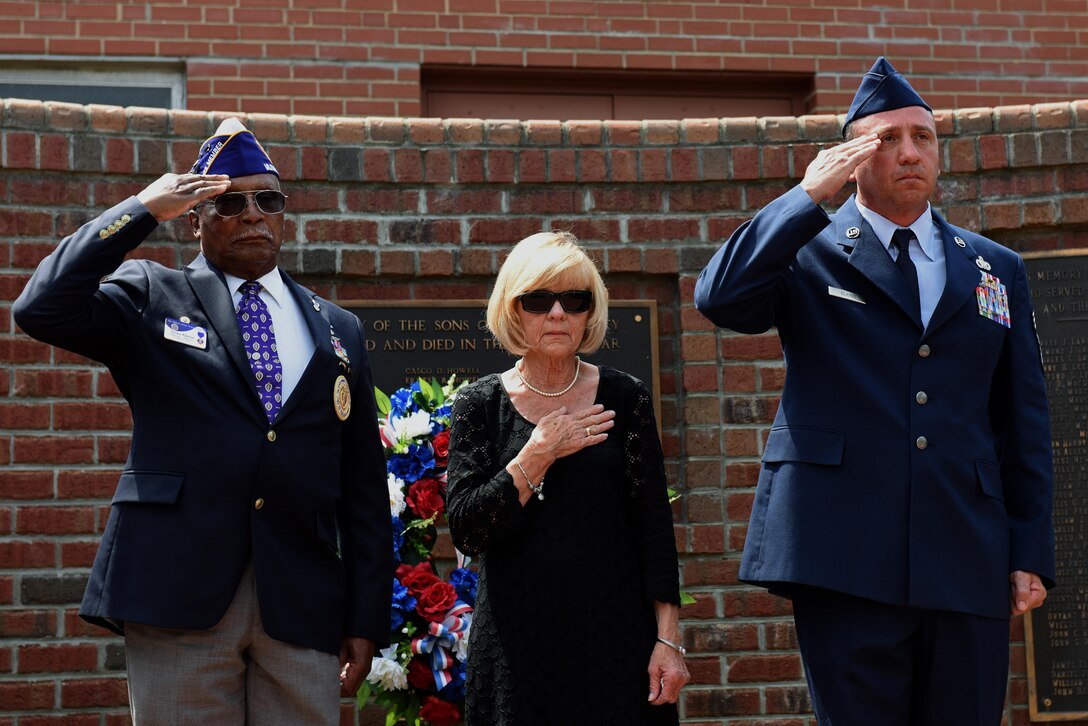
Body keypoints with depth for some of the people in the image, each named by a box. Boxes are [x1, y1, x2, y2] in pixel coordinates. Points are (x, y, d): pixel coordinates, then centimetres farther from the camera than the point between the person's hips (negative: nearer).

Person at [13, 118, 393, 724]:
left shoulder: (338, 330, 15)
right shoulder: (151, 296, 9)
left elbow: (364, 487, 12)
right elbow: (42, 308, -11)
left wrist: (368, 618, 6)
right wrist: (143, 210, -7)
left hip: (304, 606, 3)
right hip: (178, 597, -2)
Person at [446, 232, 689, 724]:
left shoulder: (624, 398, 3)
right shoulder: (480, 404, 2)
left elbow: (653, 523, 0)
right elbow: (465, 531, -7)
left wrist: (668, 637, -5)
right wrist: (538, 455, -13)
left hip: (614, 632, 0)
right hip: (515, 641, 0)